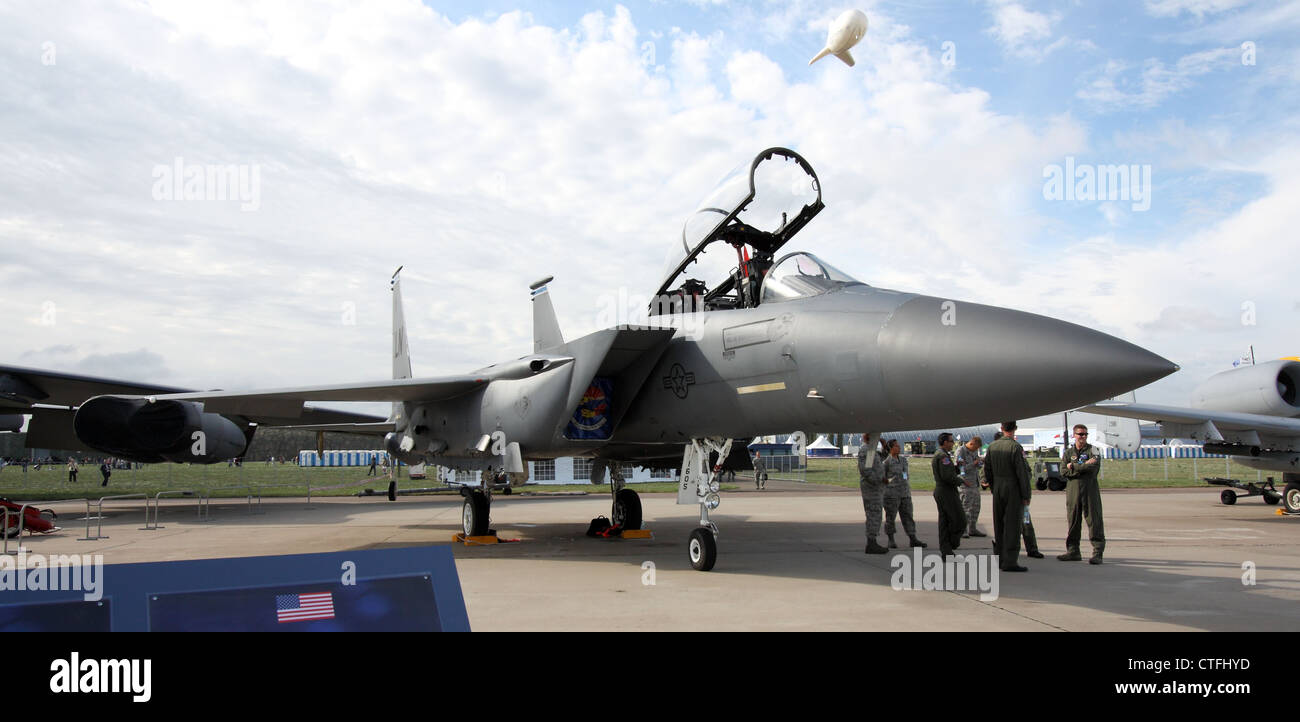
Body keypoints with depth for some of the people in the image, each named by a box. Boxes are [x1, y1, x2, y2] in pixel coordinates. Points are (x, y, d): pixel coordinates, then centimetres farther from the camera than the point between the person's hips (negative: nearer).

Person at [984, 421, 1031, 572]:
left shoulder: (992, 446, 5)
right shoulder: (1016, 447, -14)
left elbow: (987, 470, 11)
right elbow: (1023, 472, -15)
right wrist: (1026, 495, -9)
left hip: (998, 490, 6)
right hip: (1014, 491, -6)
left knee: (999, 524, 13)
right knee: (1013, 525, -3)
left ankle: (1000, 559, 19)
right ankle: (1010, 561, -5)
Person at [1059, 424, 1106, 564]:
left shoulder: (1092, 450, 5)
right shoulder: (1068, 452, 13)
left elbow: (1094, 467, -13)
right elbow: (1064, 472, 1)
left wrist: (1074, 466, -5)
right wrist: (1084, 466, -9)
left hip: (1090, 490, -3)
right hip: (1073, 490, 3)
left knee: (1094, 521, -5)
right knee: (1072, 521, 6)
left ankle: (1097, 553, -2)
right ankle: (1073, 551, 14)